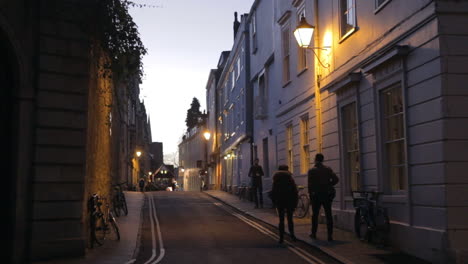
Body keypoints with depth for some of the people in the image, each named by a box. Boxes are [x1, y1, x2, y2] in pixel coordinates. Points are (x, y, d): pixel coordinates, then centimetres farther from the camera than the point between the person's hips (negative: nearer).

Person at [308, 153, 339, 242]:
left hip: (316, 195, -1)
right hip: (327, 194, 1)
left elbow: (310, 184, -8)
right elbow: (335, 179, -5)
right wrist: (328, 185, 7)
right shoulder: (328, 169, 3)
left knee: (315, 215, 12)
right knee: (328, 215, 2)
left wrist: (310, 195, -1)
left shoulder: (311, 171, -5)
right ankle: (330, 236, -2)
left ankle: (314, 233, 20)